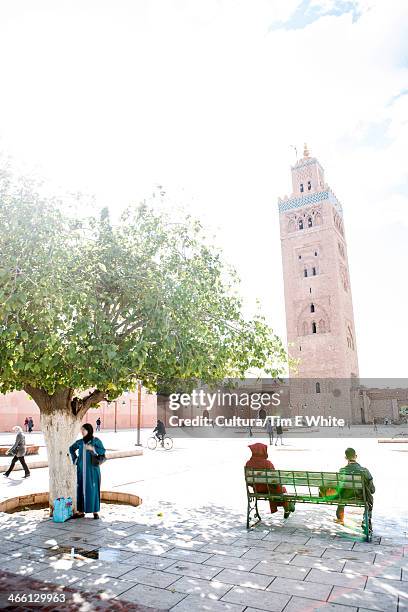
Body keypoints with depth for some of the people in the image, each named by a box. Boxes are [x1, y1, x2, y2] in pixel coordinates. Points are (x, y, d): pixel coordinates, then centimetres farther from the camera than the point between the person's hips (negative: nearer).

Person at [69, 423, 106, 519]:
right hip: (81, 469, 4)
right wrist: (75, 459, 11)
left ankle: (95, 511, 8)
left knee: (93, 489, -2)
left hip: (92, 469, -4)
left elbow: (103, 451, -10)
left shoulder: (96, 440, -6)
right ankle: (81, 511, 16)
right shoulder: (80, 442, 5)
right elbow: (71, 449, 22)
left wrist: (92, 448, -21)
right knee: (81, 488, 5)